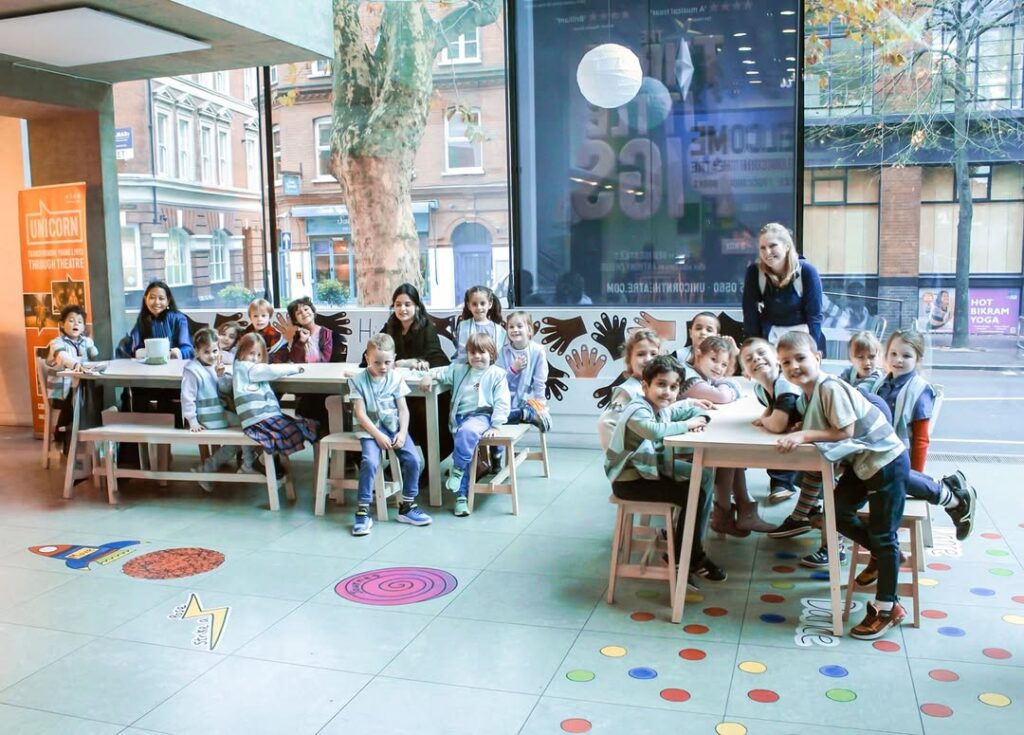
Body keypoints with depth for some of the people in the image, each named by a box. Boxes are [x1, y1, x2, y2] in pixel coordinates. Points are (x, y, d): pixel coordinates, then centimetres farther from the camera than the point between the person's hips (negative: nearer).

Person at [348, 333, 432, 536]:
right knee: (370, 462, -28)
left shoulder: (396, 379, 2)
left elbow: (403, 409, 3)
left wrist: (402, 432, -12)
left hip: (394, 427, 3)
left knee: (413, 460, -15)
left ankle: (407, 506, 2)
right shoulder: (359, 380, -6)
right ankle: (363, 512, -18)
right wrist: (378, 435, -17)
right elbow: (360, 413, -9)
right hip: (371, 428, -3)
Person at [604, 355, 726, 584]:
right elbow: (654, 430, -43)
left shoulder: (664, 407, 5)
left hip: (652, 468, 10)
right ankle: (689, 557, 4)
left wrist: (699, 420, -7)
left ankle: (694, 538, 22)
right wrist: (686, 425, -27)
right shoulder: (637, 410, -21)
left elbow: (695, 410, 18)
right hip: (628, 481, -10)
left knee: (703, 476, 13)